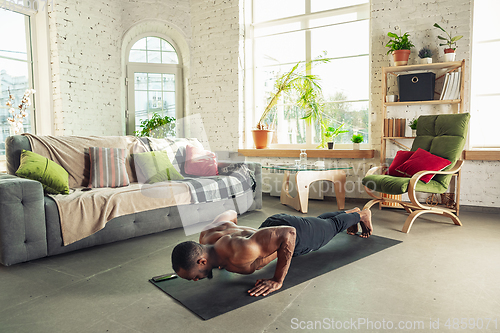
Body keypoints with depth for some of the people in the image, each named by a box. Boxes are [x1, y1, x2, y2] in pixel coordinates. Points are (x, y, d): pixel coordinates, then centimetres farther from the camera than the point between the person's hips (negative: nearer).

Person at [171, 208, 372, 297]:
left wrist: (277, 281, -39)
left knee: (333, 225, 27)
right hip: (272, 224, 7)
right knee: (320, 220, 35)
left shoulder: (239, 253, -47)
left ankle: (360, 215, 58)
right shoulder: (206, 235, -23)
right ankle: (349, 212, 65)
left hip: (296, 235, -6)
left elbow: (288, 233, -45)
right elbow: (230, 213, -3)